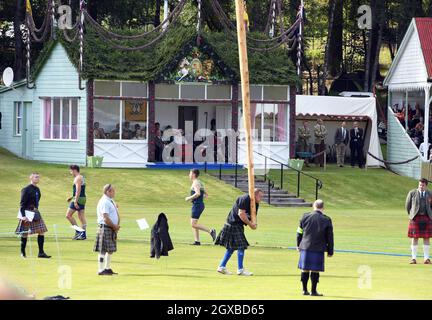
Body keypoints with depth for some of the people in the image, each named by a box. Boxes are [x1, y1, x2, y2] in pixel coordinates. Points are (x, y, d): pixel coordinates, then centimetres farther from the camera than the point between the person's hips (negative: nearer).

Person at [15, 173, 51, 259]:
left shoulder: (37, 189, 10)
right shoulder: (26, 190, -13)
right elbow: (22, 203, -15)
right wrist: (23, 215, -21)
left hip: (36, 212, 7)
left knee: (41, 231, -2)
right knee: (25, 233, 2)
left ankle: (41, 252, 1)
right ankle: (23, 252, 17)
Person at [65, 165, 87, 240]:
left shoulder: (77, 178, -13)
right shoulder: (82, 177, 18)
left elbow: (78, 190, -21)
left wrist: (75, 201, -25)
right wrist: (72, 197, 24)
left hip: (78, 199, -10)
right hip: (83, 198, 10)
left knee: (68, 215, -6)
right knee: (81, 217, 9)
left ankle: (78, 231, -9)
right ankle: (83, 234, 7)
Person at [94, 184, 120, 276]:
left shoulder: (111, 201, 16)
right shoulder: (104, 202, -14)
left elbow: (115, 215, 22)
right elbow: (106, 218, -20)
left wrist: (117, 225, 5)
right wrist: (114, 226, -13)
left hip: (112, 229, 10)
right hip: (105, 228, -10)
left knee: (110, 250, 15)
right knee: (103, 250, -7)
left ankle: (107, 268, 24)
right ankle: (101, 270, -6)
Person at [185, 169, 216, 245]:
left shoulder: (196, 183, -12)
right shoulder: (200, 183, 18)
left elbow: (198, 193, -28)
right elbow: (206, 195, 23)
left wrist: (189, 198, -15)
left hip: (197, 205, -10)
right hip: (200, 204, 10)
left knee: (193, 224, -13)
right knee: (193, 224, 12)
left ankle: (210, 231, -19)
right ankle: (197, 241, 9)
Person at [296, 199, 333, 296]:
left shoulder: (305, 217, 1)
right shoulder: (326, 220, -4)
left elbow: (299, 233, 8)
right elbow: (330, 237, 1)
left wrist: (298, 245, 21)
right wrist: (330, 251, 9)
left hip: (305, 247, 2)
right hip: (318, 249, -2)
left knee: (305, 269, 8)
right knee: (315, 270, 2)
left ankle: (305, 290, 12)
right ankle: (313, 291, 3)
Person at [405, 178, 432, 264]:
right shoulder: (412, 193, -2)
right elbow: (407, 205, 6)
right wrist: (411, 215, 5)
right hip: (415, 218, -2)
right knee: (415, 238, -2)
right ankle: (413, 258, 3)